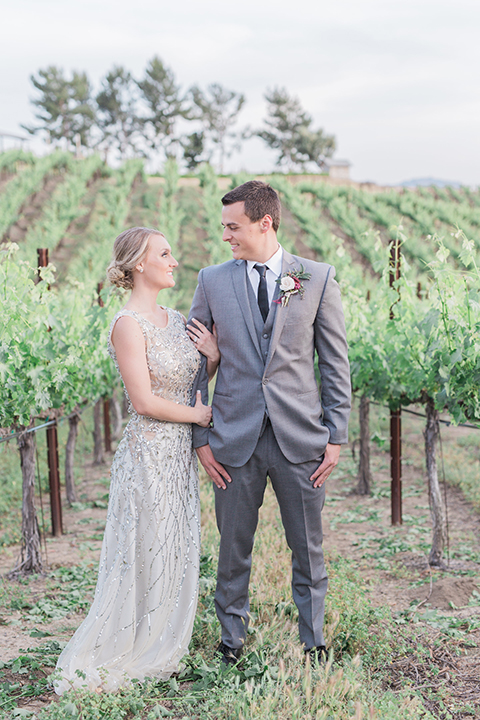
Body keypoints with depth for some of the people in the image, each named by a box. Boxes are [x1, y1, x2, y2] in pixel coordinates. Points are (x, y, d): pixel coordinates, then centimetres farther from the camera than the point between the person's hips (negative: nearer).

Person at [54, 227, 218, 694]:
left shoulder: (175, 320, 10)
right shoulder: (129, 324, -15)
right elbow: (144, 401, -20)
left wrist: (214, 358, -2)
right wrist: (197, 414, -8)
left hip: (180, 453, 8)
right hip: (148, 454, -8)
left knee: (176, 557, 15)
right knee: (143, 558, 1)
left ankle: (153, 652, 31)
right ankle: (98, 662, 17)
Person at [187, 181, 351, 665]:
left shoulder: (318, 279, 1)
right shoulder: (212, 281, 4)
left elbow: (336, 364, 3)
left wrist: (336, 436, -1)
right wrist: (200, 437, 1)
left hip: (300, 439, -1)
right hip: (234, 438, 1)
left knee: (308, 547, 10)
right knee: (233, 547, 10)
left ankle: (313, 642, 28)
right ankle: (231, 639, 29)